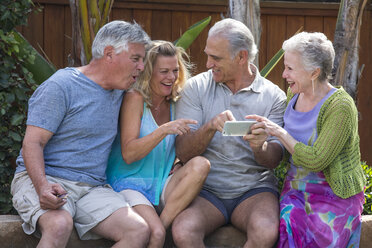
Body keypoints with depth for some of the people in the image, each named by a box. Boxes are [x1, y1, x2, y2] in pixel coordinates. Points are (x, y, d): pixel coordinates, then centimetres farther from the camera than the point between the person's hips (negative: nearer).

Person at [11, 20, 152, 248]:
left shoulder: (119, 91, 17)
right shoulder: (61, 86, -6)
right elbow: (33, 143, -12)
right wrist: (42, 186, -30)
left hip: (93, 187, 7)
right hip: (45, 178, -6)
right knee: (60, 225, -40)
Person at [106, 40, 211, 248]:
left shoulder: (174, 104, 12)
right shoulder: (135, 99, -5)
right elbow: (128, 154, -13)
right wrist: (164, 130, -24)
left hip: (162, 187, 6)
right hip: (129, 184, -6)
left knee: (201, 164, -24)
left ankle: (163, 222, -22)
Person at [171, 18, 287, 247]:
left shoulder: (273, 96, 2)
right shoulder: (196, 87, 3)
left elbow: (274, 160, -4)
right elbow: (184, 153, -4)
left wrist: (260, 147, -27)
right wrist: (210, 127, -24)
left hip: (254, 189, 0)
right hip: (206, 190, 0)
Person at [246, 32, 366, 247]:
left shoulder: (340, 107, -15)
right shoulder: (295, 94, 8)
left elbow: (316, 161, -20)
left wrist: (280, 133, -14)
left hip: (333, 195, -6)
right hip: (296, 187, 6)